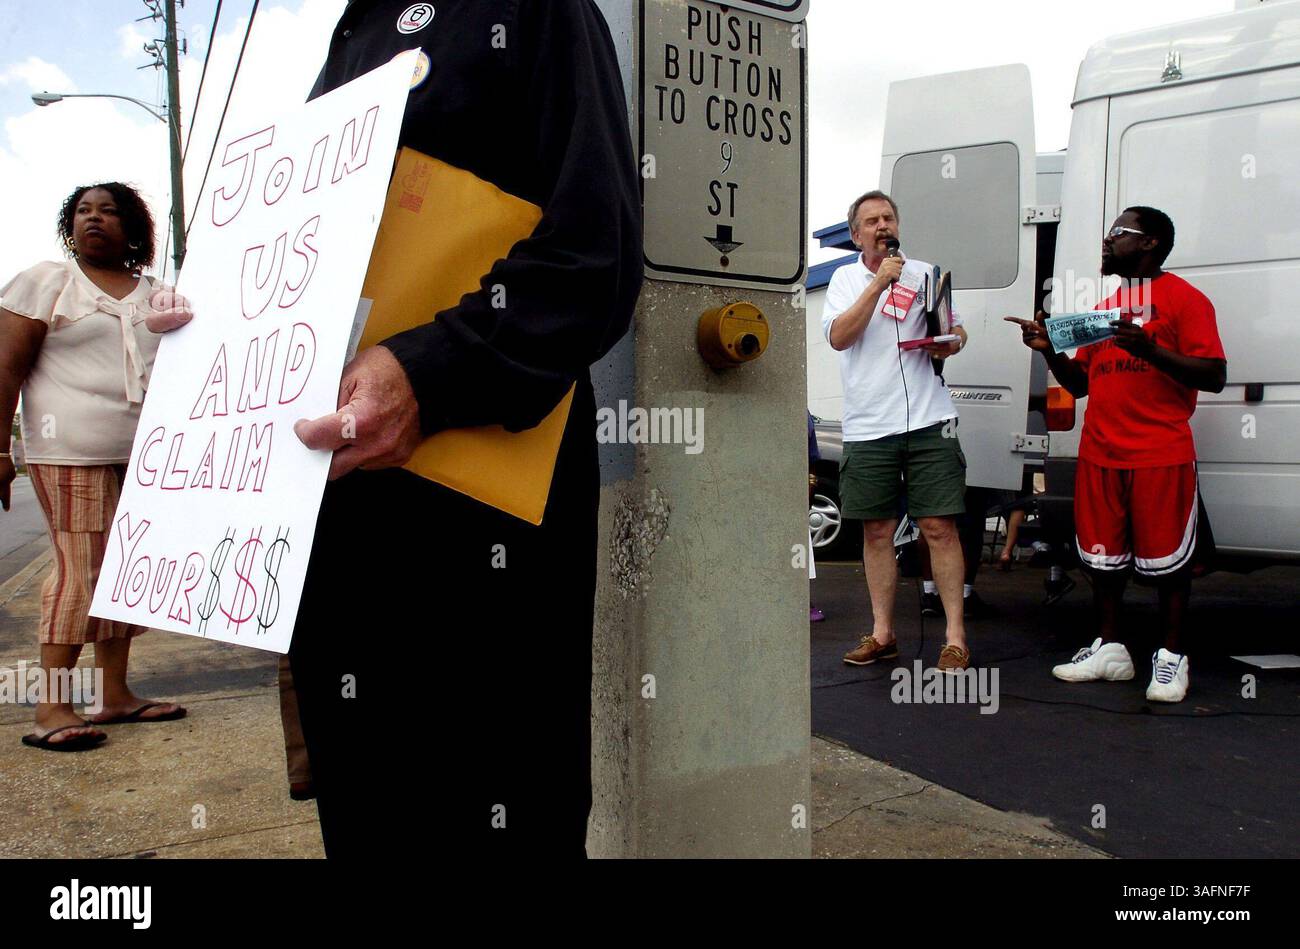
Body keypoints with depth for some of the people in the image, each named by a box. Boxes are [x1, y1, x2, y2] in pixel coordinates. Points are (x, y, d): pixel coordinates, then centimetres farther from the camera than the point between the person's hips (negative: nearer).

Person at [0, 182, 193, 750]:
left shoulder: (156, 294, 18)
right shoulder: (46, 282, 5)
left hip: (144, 453, 5)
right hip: (73, 452, -5)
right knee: (80, 567, -10)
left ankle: (116, 694, 11)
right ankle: (51, 707, -4)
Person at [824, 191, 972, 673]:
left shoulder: (924, 272, 9)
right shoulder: (845, 278, 10)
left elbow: (957, 331, 16)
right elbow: (838, 337, -7)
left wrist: (950, 342, -8)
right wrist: (879, 281, -12)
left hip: (928, 422, -1)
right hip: (867, 428, 1)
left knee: (940, 527, -4)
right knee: (877, 532, 8)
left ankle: (955, 638, 2)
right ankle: (882, 633, 18)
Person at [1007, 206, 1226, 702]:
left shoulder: (1184, 298, -1)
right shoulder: (1103, 307, 21)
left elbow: (1214, 376, -10)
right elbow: (1080, 383, 23)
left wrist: (1148, 349, -22)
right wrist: (1049, 350, 5)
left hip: (1161, 455, -7)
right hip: (1099, 453, 7)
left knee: (1165, 557, 0)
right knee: (1103, 554, 10)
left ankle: (1172, 656, 12)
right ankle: (1109, 648, 21)